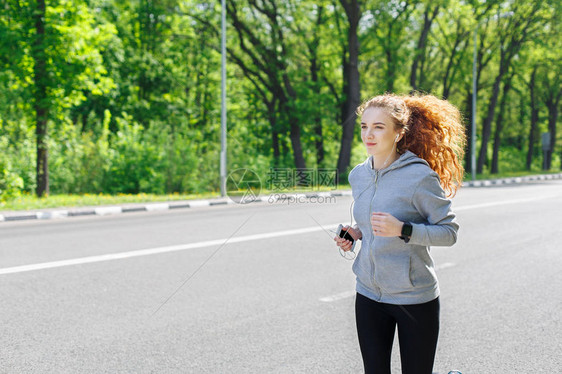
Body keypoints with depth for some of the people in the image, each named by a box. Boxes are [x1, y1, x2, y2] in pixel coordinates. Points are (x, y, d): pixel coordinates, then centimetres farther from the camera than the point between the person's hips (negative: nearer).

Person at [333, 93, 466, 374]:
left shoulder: (420, 176, -15)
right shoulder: (358, 175, 4)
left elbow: (449, 232, -13)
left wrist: (402, 230, -26)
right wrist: (357, 234, 0)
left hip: (414, 298, -5)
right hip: (369, 295, 5)